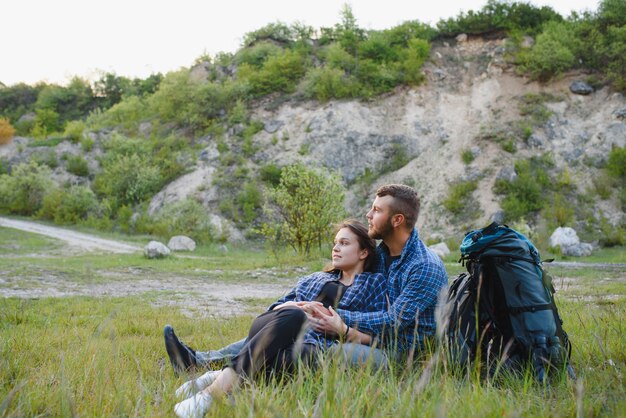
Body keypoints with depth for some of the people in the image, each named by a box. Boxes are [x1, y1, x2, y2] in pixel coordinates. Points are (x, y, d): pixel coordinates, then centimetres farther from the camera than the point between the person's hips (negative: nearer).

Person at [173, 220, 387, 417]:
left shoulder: (374, 283, 21)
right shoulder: (314, 279, 32)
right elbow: (274, 309, 20)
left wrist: (342, 329, -6)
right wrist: (296, 307, -2)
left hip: (318, 349, -3)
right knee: (293, 316, -35)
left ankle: (217, 387, -46)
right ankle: (227, 378, -45)